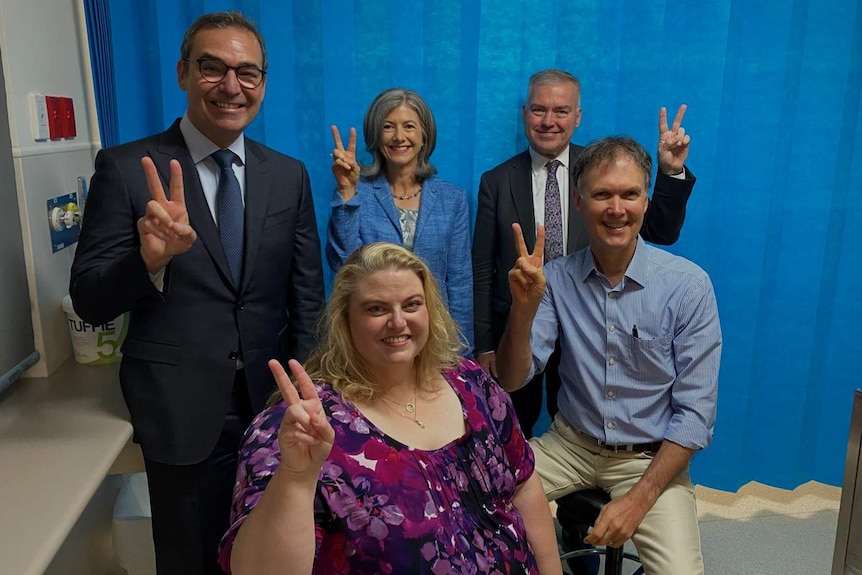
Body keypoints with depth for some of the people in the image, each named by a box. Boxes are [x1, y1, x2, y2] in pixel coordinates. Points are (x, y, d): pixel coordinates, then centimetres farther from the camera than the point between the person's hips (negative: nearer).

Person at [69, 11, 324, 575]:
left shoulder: (289, 175, 1)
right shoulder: (126, 168, -8)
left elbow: (308, 296, 5)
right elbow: (90, 301, -9)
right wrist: (150, 259, -29)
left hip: (273, 403, 3)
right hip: (182, 412, -3)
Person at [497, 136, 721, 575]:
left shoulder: (688, 285, -13)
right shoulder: (556, 279, -7)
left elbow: (695, 412, -11)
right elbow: (512, 380, -11)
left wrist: (639, 498, -18)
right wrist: (524, 307, -29)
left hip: (652, 457, -2)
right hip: (571, 444, 2)